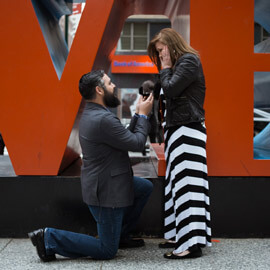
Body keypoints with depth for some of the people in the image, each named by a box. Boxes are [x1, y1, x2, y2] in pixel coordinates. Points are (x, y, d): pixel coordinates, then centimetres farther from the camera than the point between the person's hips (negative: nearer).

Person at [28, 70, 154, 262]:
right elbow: (137, 144, -17)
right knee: (107, 251, 1)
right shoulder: (104, 119, -26)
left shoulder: (92, 114, 7)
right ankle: (49, 238, -2)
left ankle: (121, 236, 28)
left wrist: (138, 115, 6)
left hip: (106, 181, 10)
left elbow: (126, 137, 13)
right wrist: (143, 115, -6)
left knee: (146, 188, 24)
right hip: (105, 191, -10)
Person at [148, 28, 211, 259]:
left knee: (187, 183, -13)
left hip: (188, 129, -11)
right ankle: (180, 236, 17)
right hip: (177, 130, 11)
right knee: (178, 183, 11)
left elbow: (170, 89, -18)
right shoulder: (178, 64, 20)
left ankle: (192, 244, -12)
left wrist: (165, 68, -3)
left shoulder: (189, 61, -9)